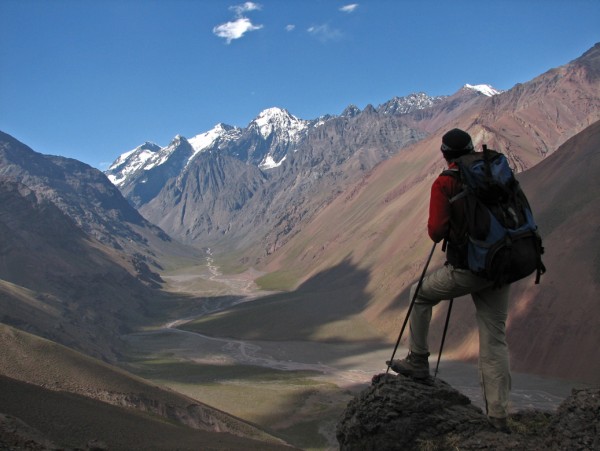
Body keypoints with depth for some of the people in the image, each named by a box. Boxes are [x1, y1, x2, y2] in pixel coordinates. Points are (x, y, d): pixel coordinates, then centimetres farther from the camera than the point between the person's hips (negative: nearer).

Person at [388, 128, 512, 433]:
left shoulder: (445, 183, -6)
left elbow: (436, 232, -13)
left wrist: (440, 229, 9)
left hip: (465, 269, -5)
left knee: (420, 294, 23)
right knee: (494, 340, 8)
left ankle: (418, 361, 26)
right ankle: (498, 418, 8)